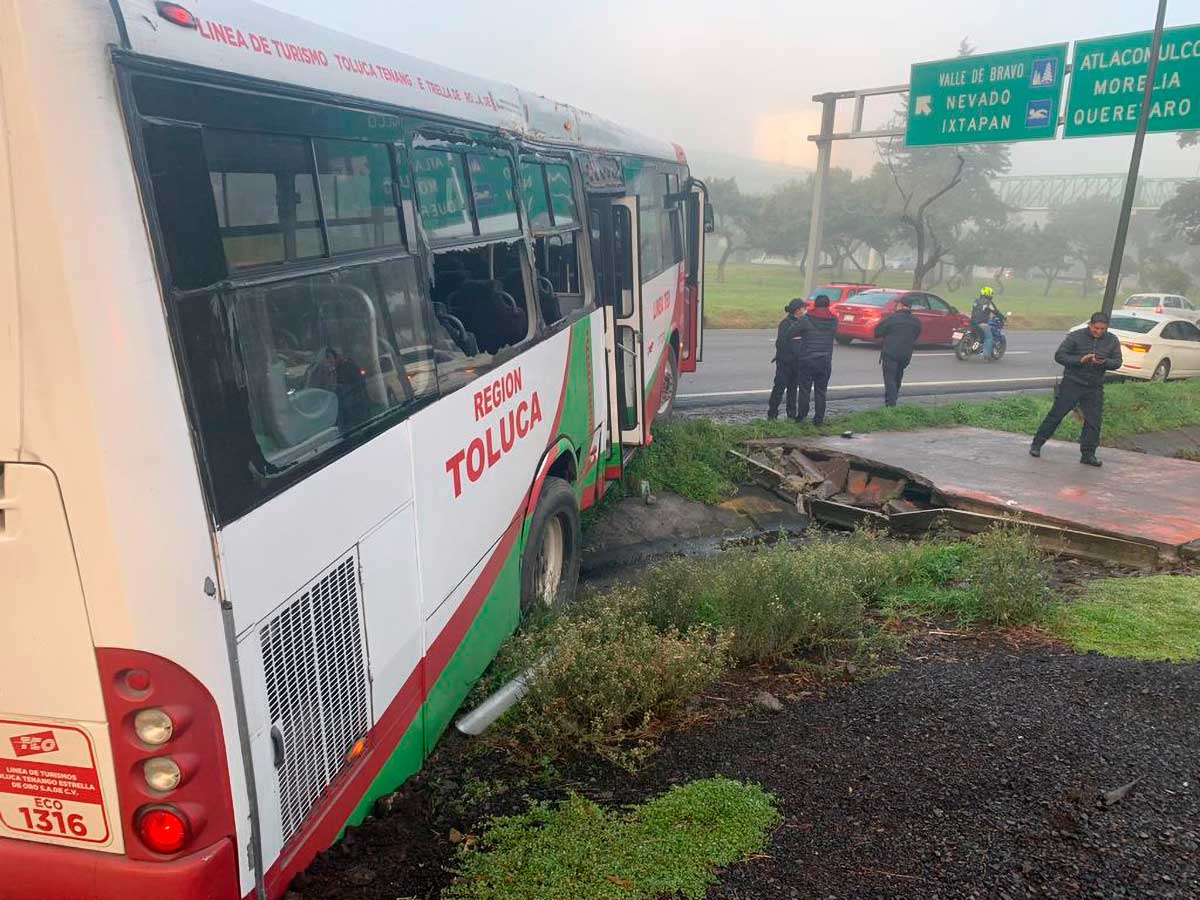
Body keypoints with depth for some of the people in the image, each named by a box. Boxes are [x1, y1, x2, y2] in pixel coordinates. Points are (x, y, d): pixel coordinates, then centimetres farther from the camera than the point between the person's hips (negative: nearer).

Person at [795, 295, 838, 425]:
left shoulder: (806, 319, -8)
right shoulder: (833, 320, 0)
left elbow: (794, 332, -3)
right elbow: (835, 335, 12)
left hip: (807, 360, -2)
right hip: (825, 361, 2)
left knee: (805, 390, 6)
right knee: (820, 392, 8)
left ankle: (801, 415, 7)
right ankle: (819, 418, 9)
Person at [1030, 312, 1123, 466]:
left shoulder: (1112, 341, 3)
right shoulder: (1076, 336, -8)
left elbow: (1117, 362, 4)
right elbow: (1059, 355, -10)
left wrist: (1104, 362, -18)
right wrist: (1079, 360, -24)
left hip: (1095, 388, 3)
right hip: (1072, 384, -3)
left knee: (1094, 421, 1)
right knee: (1056, 415, -1)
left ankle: (1088, 454, 11)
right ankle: (1036, 444, 11)